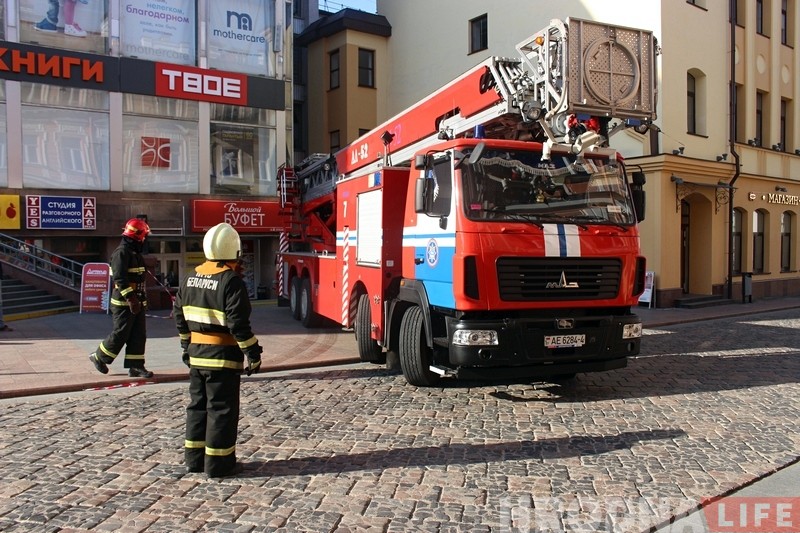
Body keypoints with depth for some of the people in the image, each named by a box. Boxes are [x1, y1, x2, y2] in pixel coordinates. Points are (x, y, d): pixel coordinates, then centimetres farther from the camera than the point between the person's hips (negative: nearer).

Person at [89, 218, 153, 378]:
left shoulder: (135, 253, 15)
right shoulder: (121, 252, -15)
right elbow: (119, 278, -24)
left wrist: (142, 299, 23)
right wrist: (131, 299, -28)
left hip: (137, 302, 9)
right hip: (124, 303, -9)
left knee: (139, 335, 7)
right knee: (120, 334, -1)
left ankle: (135, 366, 11)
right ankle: (99, 357, 19)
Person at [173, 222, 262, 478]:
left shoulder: (190, 278, 7)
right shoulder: (231, 281, -17)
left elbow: (179, 315, 14)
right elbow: (238, 323, -21)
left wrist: (187, 345, 23)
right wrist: (253, 352, -14)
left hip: (196, 353, 7)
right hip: (223, 355, -7)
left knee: (198, 405, 16)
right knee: (222, 409, 1)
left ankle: (195, 458, 25)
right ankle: (219, 463, 8)